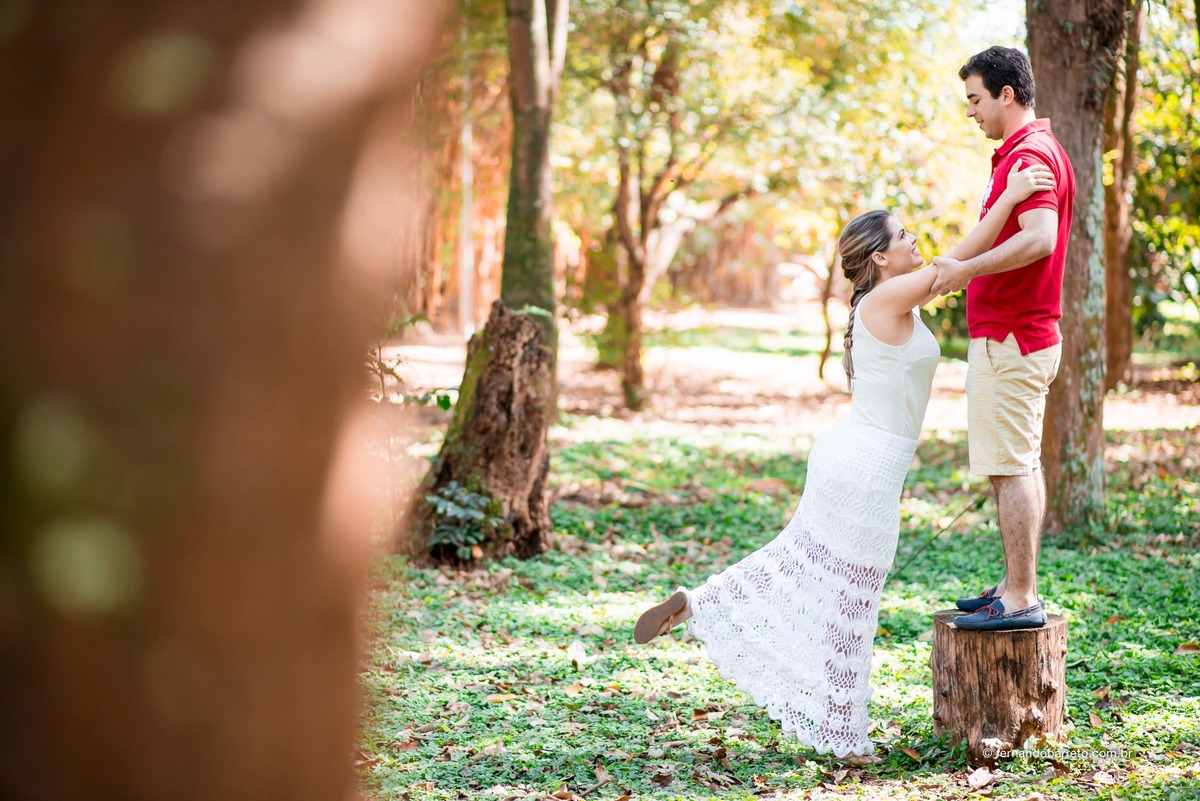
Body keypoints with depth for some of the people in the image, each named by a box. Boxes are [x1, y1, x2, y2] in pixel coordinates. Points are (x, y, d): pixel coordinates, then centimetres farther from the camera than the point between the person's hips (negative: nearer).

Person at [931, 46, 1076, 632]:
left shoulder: (1029, 155, -16)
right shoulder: (1037, 151, 18)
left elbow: (1039, 238, -31)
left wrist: (966, 268, -33)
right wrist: (968, 272, 20)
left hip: (1008, 341, -11)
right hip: (1026, 335, 11)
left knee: (1010, 468, -8)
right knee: (1023, 466, 13)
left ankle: (1019, 599, -6)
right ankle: (1017, 587, 20)